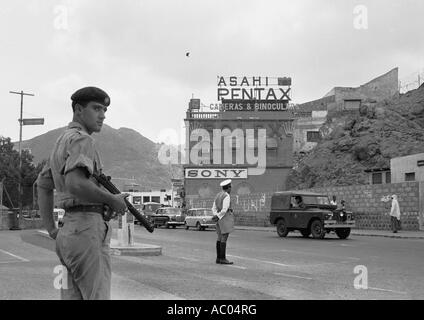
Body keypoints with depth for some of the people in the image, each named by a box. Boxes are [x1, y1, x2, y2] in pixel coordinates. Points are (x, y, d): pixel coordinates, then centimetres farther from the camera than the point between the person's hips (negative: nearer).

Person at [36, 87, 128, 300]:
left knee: (73, 296, 11)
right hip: (87, 230, -10)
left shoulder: (62, 142, 21)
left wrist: (52, 231, 19)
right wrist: (113, 200, -12)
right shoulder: (81, 139, -10)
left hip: (70, 230, 10)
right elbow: (76, 184, -26)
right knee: (97, 297, -7)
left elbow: (43, 185, 25)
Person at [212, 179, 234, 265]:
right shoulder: (227, 196, -15)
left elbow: (214, 209, 12)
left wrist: (217, 216, -1)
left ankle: (218, 258, 11)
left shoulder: (218, 195, 13)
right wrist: (218, 217, -10)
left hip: (220, 219, 9)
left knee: (220, 238, 10)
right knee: (224, 239, -8)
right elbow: (224, 210, -21)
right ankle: (223, 259, -9)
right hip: (226, 218, -9)